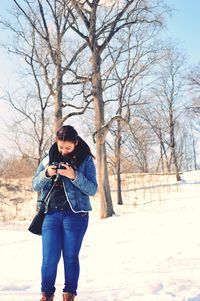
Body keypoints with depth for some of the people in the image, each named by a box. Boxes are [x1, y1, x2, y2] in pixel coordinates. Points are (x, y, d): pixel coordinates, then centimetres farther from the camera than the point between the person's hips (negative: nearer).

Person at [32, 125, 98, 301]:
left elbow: (92, 189, -6)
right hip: (51, 214, 2)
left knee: (71, 257, 6)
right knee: (49, 258, 1)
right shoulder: (49, 158, 6)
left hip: (75, 215, -2)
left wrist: (74, 176, -21)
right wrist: (46, 173, -13)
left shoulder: (85, 160, -1)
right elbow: (35, 186, 7)